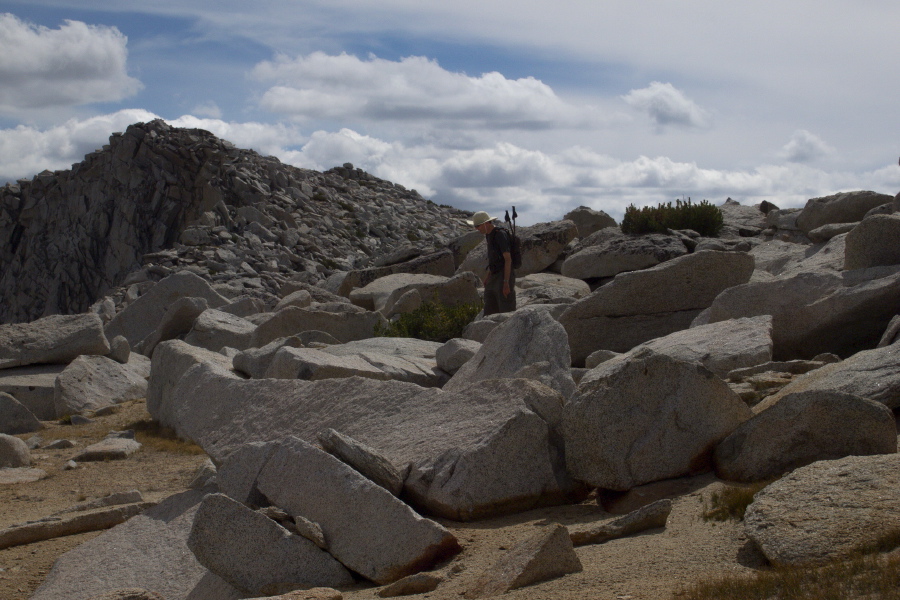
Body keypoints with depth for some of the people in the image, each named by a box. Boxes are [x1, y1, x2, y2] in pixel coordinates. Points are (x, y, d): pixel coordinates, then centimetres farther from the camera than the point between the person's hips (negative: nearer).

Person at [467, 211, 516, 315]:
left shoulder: (500, 234, -15)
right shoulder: (489, 235, 13)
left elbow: (508, 259, -19)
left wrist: (506, 282, -23)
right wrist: (487, 277, 17)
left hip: (505, 276, -9)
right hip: (494, 278, 9)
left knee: (507, 312, -9)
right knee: (489, 313, 7)